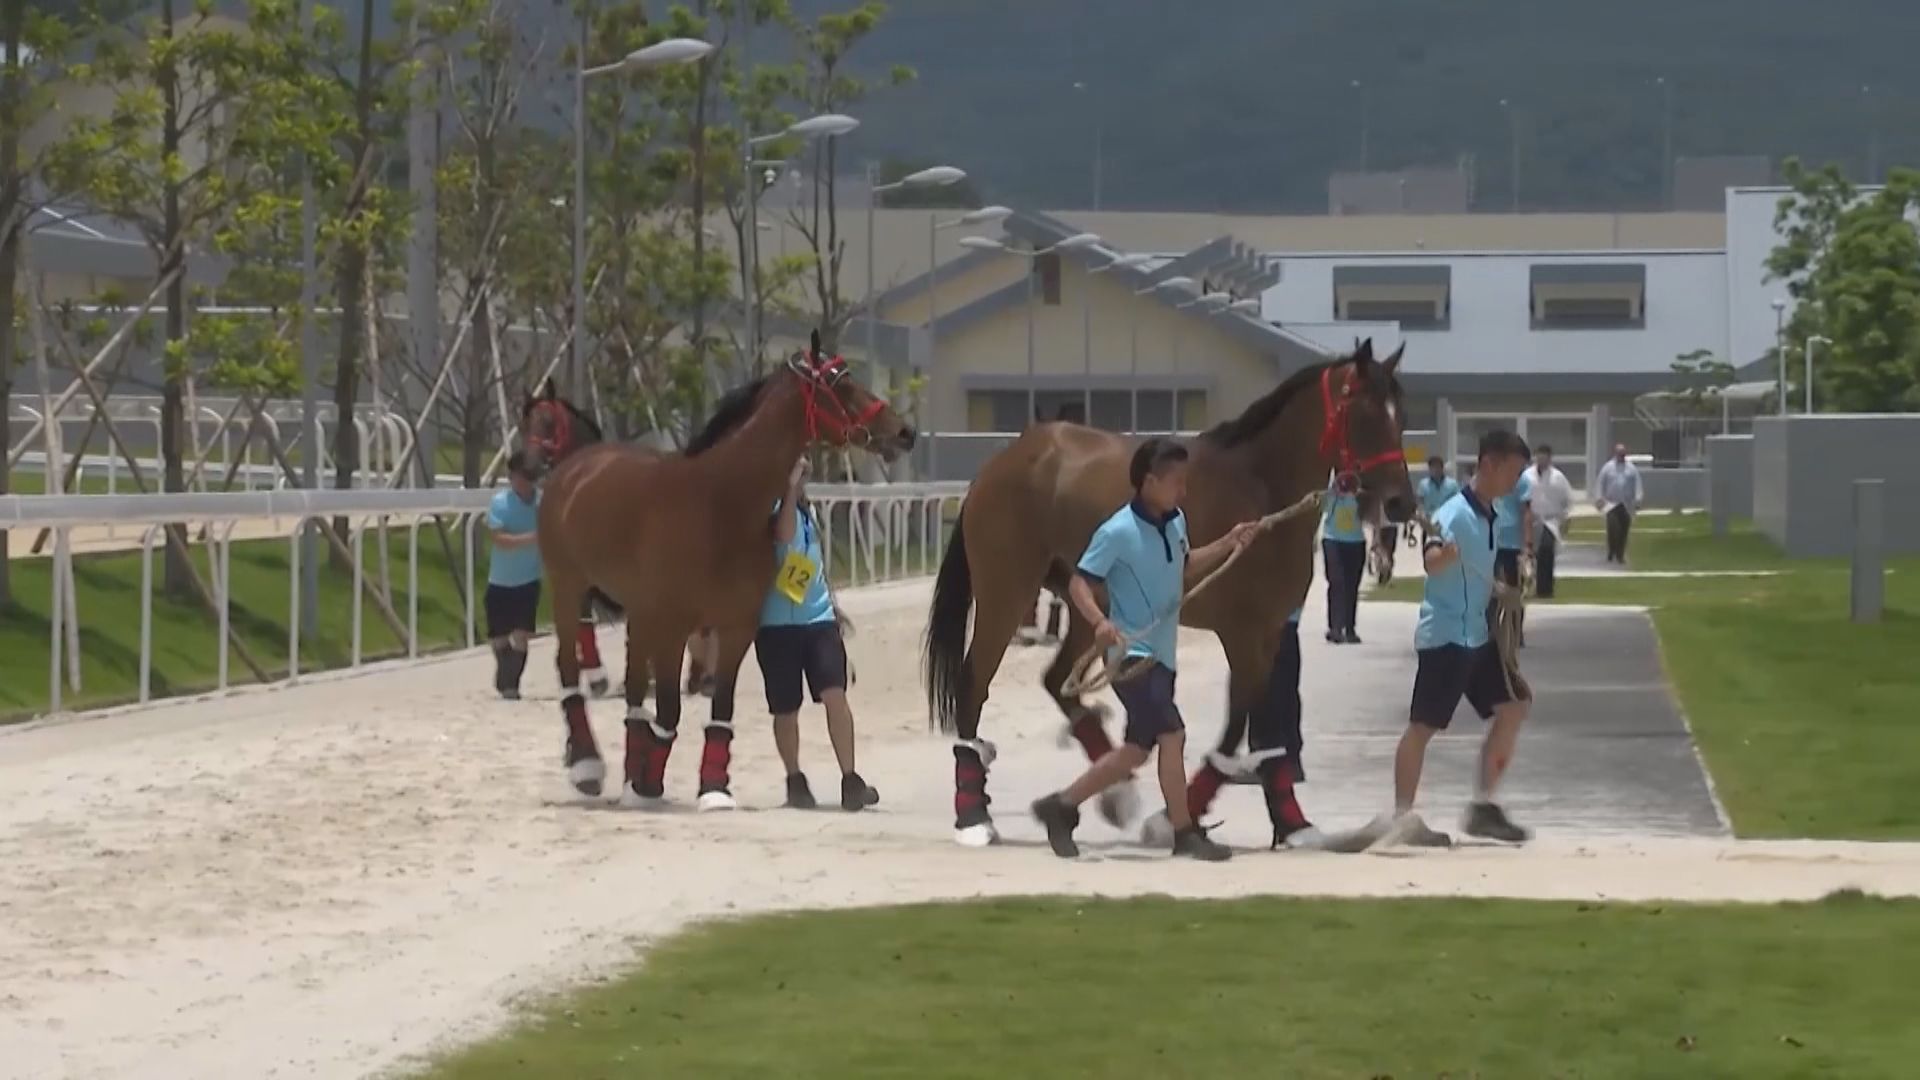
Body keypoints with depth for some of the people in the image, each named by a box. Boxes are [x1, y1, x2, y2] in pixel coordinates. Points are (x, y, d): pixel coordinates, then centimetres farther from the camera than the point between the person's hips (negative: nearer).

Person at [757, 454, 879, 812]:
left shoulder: (808, 511, 13)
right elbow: (784, 535, -33)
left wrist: (833, 607, 28)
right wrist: (790, 488, -34)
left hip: (819, 619, 5)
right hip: (777, 624, -5)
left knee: (834, 693, -11)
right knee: (785, 709, 4)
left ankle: (850, 780, -10)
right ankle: (795, 781, 21)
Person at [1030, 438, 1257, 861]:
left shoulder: (1176, 524, 7)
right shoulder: (1118, 532, -16)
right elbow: (1079, 583, -16)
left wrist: (1225, 545, 11)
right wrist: (1100, 621, -33)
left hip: (1161, 655, 9)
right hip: (1131, 654, -9)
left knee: (1136, 750, 11)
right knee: (1172, 734, -16)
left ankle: (1061, 806, 23)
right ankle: (1186, 832, -8)